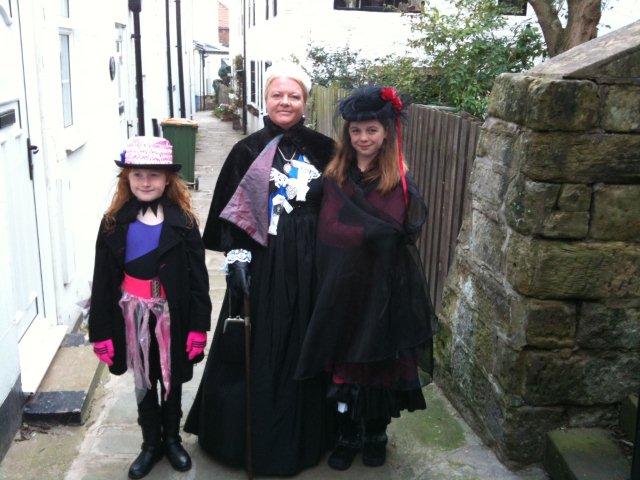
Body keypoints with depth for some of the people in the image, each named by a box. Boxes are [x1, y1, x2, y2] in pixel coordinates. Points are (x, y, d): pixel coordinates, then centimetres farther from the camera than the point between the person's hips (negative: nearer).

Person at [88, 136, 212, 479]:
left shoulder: (182, 222, -9)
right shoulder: (114, 223, -5)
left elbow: (198, 277, -9)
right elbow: (102, 281, -3)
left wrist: (198, 326, -12)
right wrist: (101, 331, -4)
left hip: (172, 315, -1)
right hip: (133, 315, 1)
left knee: (172, 380, 17)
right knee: (143, 384, 16)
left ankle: (171, 438, 39)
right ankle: (151, 443, 36)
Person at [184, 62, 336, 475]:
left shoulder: (323, 150, 4)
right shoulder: (249, 151, -1)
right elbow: (231, 214, -2)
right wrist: (237, 261, -12)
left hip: (311, 266, 2)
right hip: (262, 265, -1)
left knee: (305, 349, 11)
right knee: (256, 351, 5)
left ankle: (304, 435, 31)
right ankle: (252, 436, 25)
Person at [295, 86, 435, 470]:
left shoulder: (400, 183, -3)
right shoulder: (334, 178, 2)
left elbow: (404, 233, -11)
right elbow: (329, 233, -5)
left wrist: (356, 233, -17)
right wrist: (377, 233, -11)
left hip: (383, 293, -1)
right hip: (343, 291, 1)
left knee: (380, 363, 11)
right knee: (344, 364, 9)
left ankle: (376, 436, 32)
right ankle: (348, 437, 29)